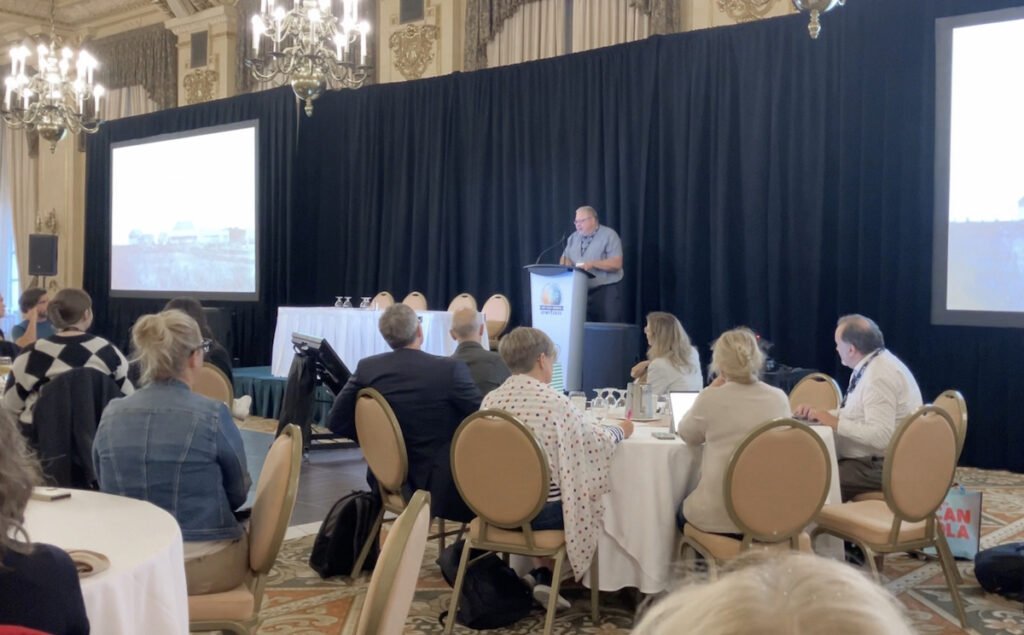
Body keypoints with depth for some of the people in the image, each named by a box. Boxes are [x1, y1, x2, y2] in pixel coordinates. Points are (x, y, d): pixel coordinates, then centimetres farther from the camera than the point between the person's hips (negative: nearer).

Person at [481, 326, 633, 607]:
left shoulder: (490, 399, -2)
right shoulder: (555, 402, -17)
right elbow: (597, 442, -5)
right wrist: (621, 430, 17)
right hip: (540, 510, -4)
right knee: (588, 502, 23)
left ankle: (540, 573, 21)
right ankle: (545, 575, 22)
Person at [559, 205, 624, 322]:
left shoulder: (609, 235, -3)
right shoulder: (574, 237, 16)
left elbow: (616, 263, -11)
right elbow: (564, 259, 17)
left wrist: (592, 264, -20)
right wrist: (567, 263, -8)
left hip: (606, 291, -5)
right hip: (580, 291, 5)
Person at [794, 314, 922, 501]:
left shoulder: (878, 378, -22)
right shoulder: (874, 364, 9)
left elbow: (880, 436, -29)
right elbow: (856, 415, 18)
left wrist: (835, 422, -20)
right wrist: (816, 414, 5)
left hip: (881, 467, -10)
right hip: (872, 458, 10)